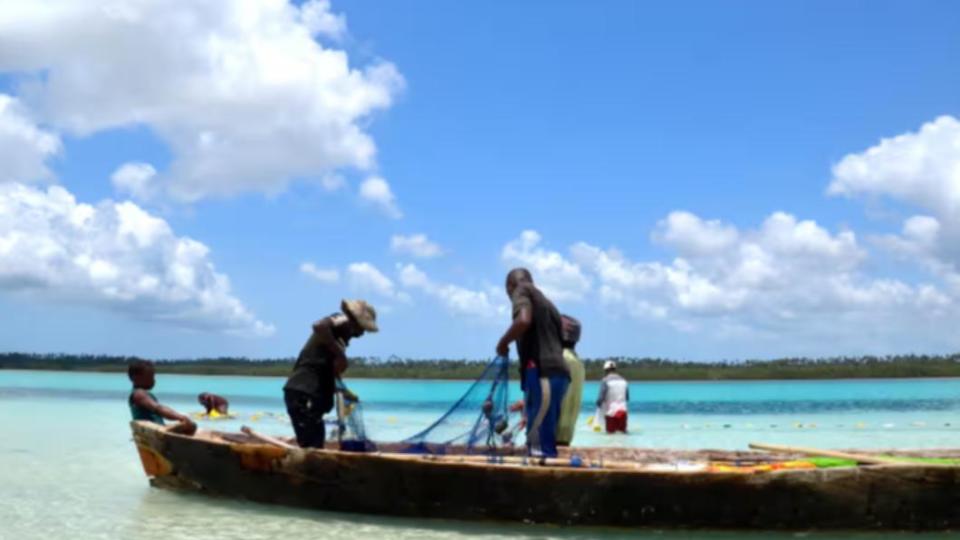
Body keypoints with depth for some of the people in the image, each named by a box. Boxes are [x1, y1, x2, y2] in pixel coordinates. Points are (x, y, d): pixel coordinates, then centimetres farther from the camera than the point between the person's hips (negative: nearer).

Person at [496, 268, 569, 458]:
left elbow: (523, 321, -16)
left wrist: (503, 343, 1)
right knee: (544, 441, 10)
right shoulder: (546, 303, 30)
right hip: (557, 373, 8)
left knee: (539, 445, -12)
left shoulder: (522, 290, 7)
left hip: (541, 373, -8)